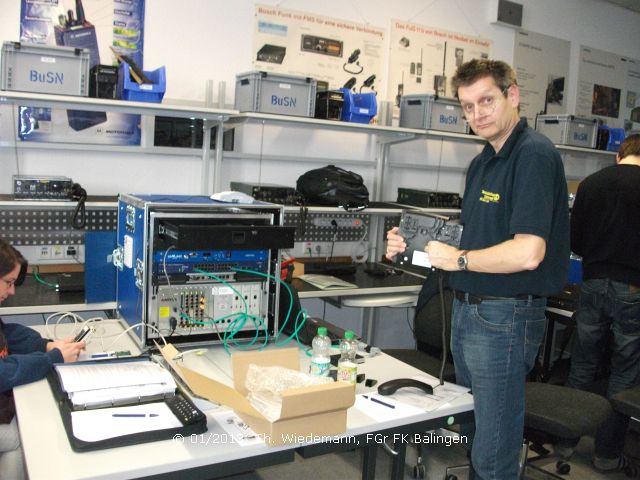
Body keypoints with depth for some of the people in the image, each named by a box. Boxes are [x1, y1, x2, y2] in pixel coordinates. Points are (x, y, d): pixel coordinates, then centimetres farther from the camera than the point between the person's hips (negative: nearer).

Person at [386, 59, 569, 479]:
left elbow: (527, 253, -27)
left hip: (505, 317, -9)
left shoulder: (535, 155, -16)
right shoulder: (483, 162, 14)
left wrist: (458, 259, -14)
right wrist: (413, 247, 5)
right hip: (468, 311, 9)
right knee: (473, 434, 23)